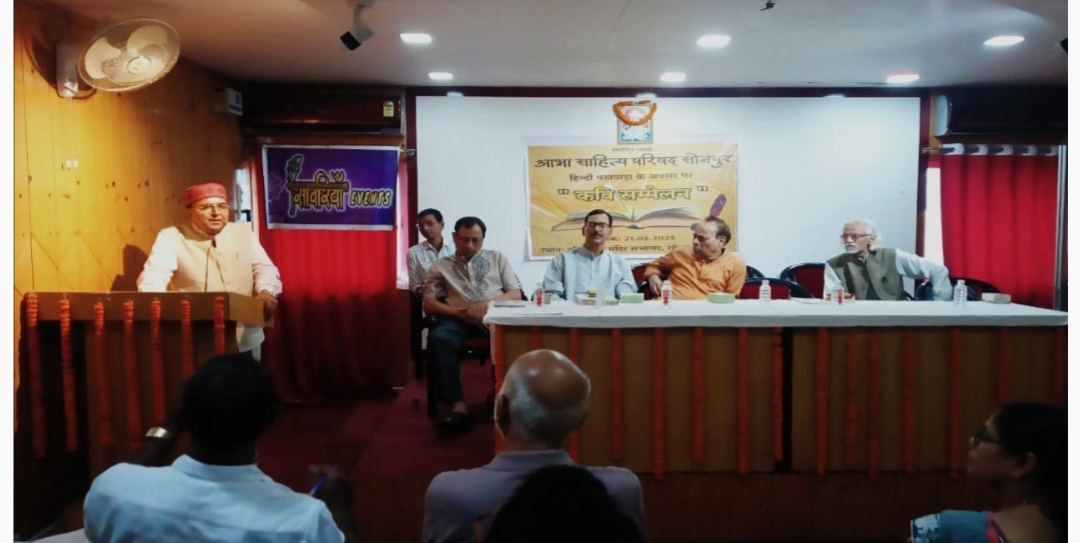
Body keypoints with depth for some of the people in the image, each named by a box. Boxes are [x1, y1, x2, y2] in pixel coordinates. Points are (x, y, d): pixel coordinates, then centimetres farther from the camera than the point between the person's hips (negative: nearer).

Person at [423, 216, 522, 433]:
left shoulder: (498, 258, 17)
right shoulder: (440, 266, 15)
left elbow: (516, 294, 9)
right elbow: (429, 303, 8)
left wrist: (486, 305, -10)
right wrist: (459, 312, -10)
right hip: (459, 318, 0)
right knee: (438, 338, -34)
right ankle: (458, 405, -34)